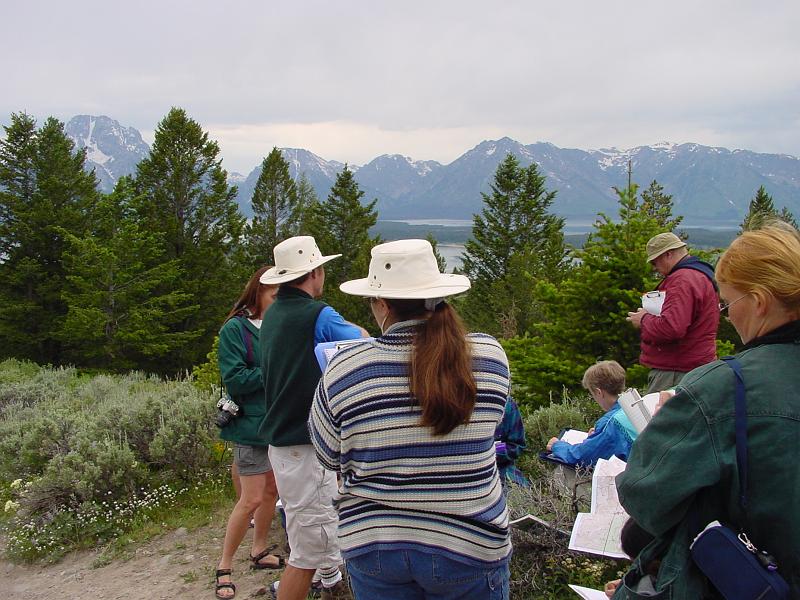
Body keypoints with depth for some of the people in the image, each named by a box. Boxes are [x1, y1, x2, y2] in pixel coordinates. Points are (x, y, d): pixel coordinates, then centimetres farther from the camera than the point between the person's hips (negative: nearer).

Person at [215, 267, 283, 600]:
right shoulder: (235, 329, -10)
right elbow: (234, 380, -16)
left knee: (272, 491, 15)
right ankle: (224, 566, 14)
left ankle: (259, 552, 33)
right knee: (252, 499, -3)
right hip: (253, 425, -6)